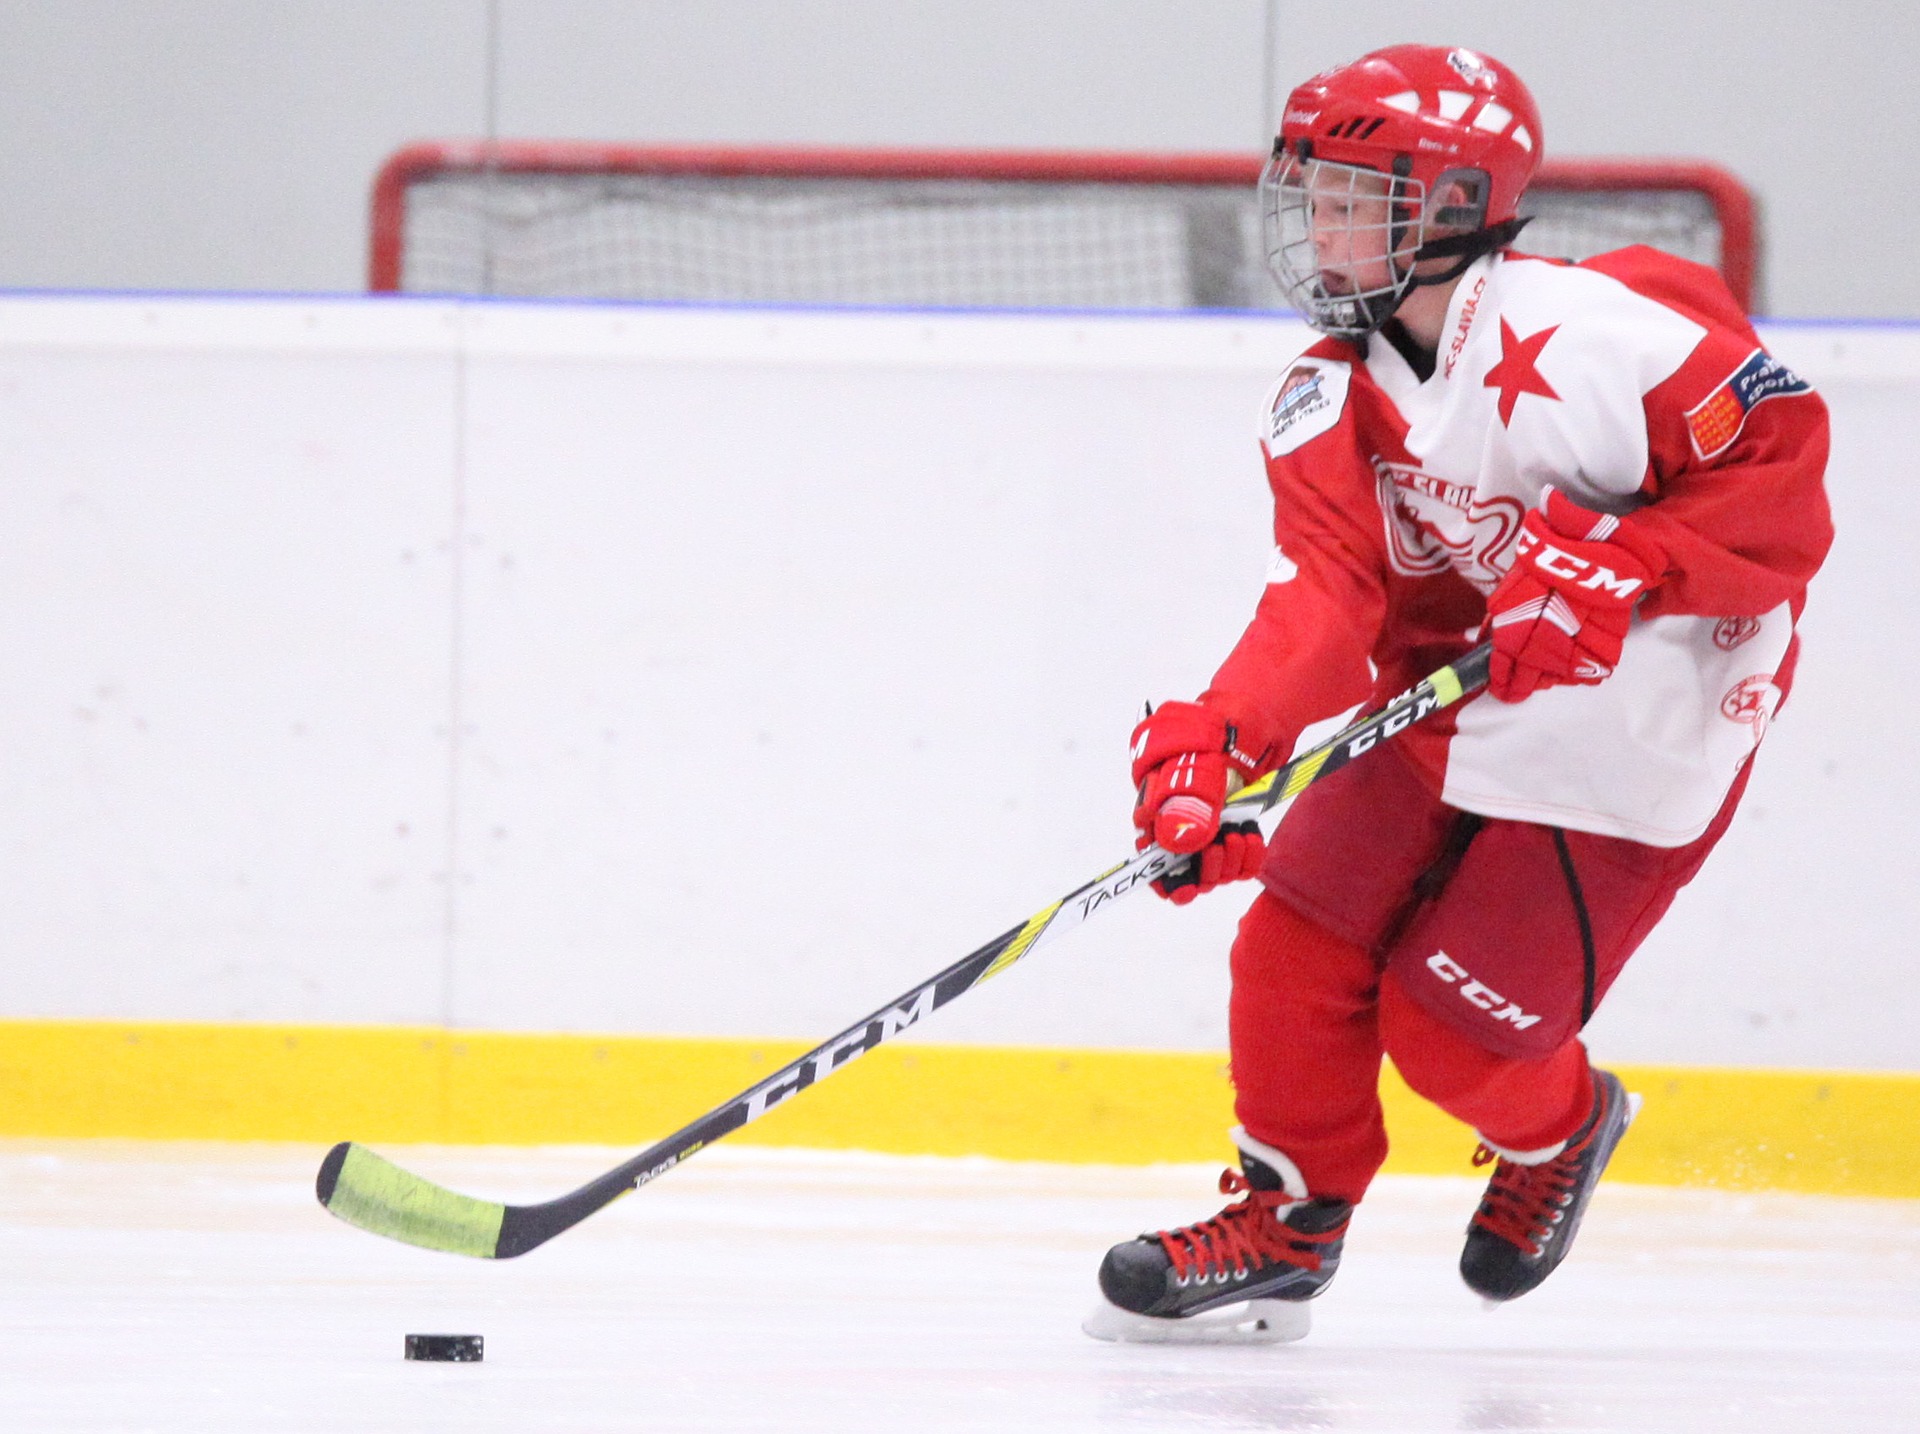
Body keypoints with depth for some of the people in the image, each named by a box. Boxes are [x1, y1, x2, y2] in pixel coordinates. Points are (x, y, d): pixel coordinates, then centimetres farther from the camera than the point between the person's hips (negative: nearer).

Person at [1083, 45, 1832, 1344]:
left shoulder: (1591, 329, -22)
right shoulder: (1328, 405, -4)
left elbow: (1779, 468, -19)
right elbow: (1323, 603, -17)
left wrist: (1622, 569, -29)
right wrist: (1212, 741, -34)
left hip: (1635, 736, -6)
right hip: (1448, 705, 6)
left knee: (1448, 1019, -6)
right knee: (1296, 943, -3)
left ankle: (1556, 1128, 29)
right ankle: (1288, 1219, 17)